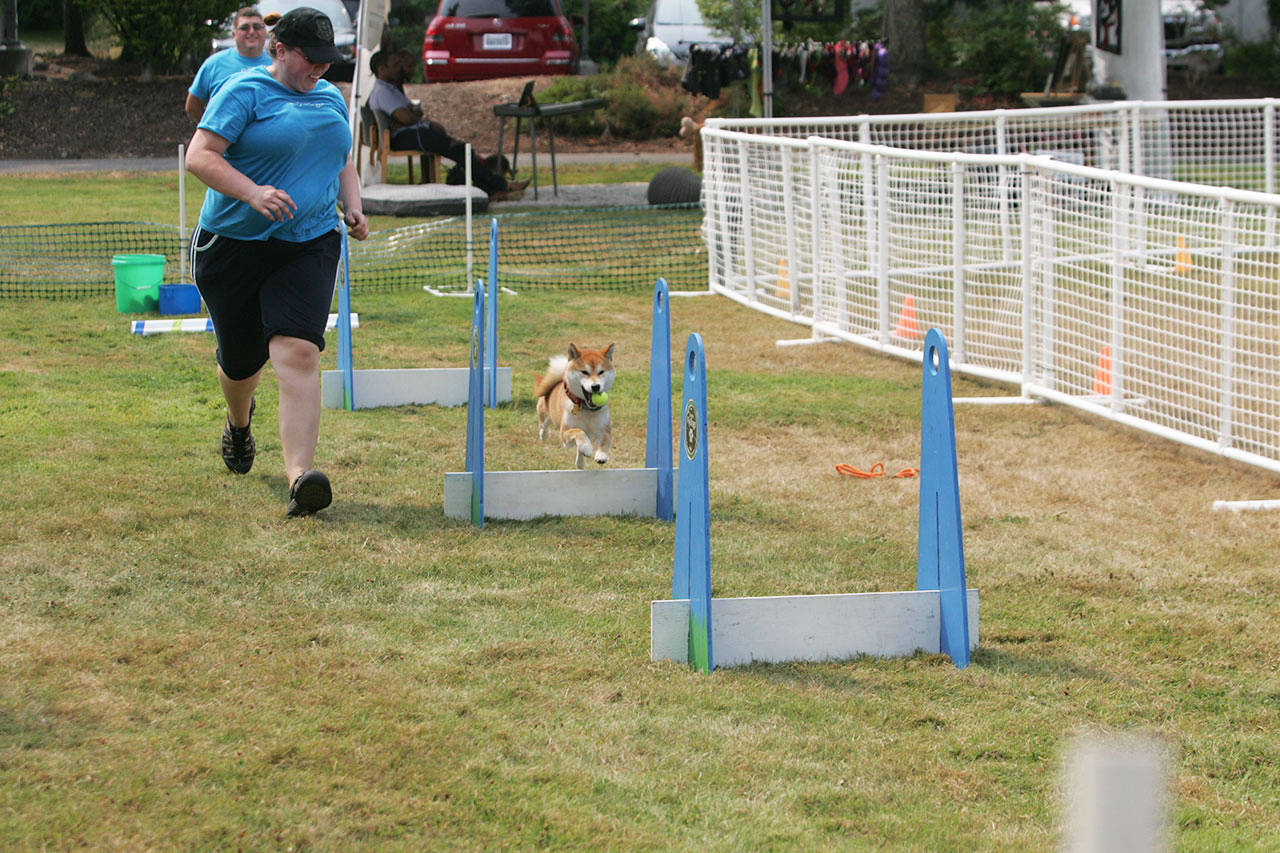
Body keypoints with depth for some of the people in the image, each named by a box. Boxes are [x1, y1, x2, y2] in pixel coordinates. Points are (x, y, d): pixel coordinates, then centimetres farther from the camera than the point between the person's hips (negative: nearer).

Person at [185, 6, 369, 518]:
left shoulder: (331, 98, 14)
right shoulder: (245, 92, -6)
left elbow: (342, 163, 28)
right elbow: (200, 156, -15)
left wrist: (352, 207, 9)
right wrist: (252, 192, -28)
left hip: (309, 245, 3)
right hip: (234, 243, -3)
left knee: (297, 352, -18)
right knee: (242, 362, 10)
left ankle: (299, 476, -29)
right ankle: (240, 420, 49)